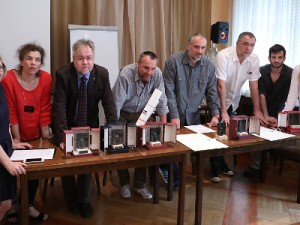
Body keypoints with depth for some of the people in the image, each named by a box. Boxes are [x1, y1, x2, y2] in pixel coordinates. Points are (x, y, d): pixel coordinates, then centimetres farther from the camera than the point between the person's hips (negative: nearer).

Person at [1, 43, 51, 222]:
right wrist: (16, 138, -10)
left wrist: (45, 134, -4)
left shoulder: (46, 78, -12)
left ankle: (28, 205, 29)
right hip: (17, 136, -2)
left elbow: (45, 109, -7)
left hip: (35, 135, 3)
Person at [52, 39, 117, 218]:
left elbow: (109, 104, -14)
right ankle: (71, 199, 20)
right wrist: (63, 136, -37)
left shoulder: (102, 73, -12)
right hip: (68, 126, -1)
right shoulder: (63, 74, -19)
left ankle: (84, 200, 9)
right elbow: (59, 107, -25)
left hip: (90, 126, 1)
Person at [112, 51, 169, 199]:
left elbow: (161, 99, -12)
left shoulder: (157, 74, -20)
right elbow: (117, 103, -27)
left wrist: (164, 124, -12)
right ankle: (124, 183, 14)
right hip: (122, 113, -2)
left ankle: (140, 184, 10)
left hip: (140, 113, 3)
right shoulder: (125, 75, -30)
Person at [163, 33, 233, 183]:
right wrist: (174, 116, -19)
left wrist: (215, 114, -6)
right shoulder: (173, 61, -14)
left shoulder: (209, 66, -3)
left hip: (194, 116, 3)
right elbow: (168, 91, -16)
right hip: (174, 115, -3)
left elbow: (212, 92, 3)